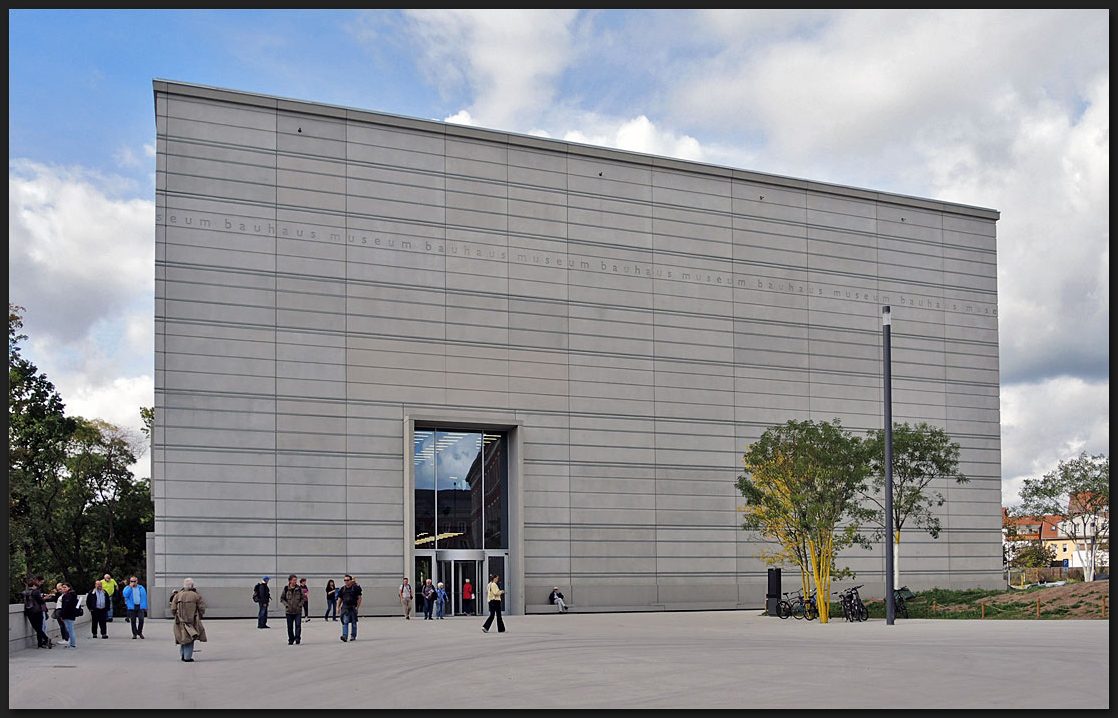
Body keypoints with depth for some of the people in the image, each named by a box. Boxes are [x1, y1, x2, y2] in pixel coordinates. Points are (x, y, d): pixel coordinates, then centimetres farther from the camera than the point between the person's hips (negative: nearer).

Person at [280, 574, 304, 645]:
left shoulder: (299, 588, 3)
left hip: (298, 610, 0)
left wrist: (300, 604, -4)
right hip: (289, 611, 0)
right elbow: (282, 598, 6)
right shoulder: (286, 589, 0)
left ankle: (297, 638, -9)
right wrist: (286, 604, -8)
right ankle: (291, 640, 16)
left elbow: (302, 598, 11)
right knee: (290, 626, 6)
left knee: (298, 625, -11)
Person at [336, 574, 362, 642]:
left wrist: (357, 607, -7)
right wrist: (338, 607, 5)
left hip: (353, 608, -2)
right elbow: (339, 599, 14)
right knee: (345, 622, -12)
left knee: (353, 623, 7)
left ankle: (353, 636, 20)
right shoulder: (342, 589, 8)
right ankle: (344, 636, -19)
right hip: (345, 608, 2)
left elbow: (359, 598, 0)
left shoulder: (355, 588, -1)